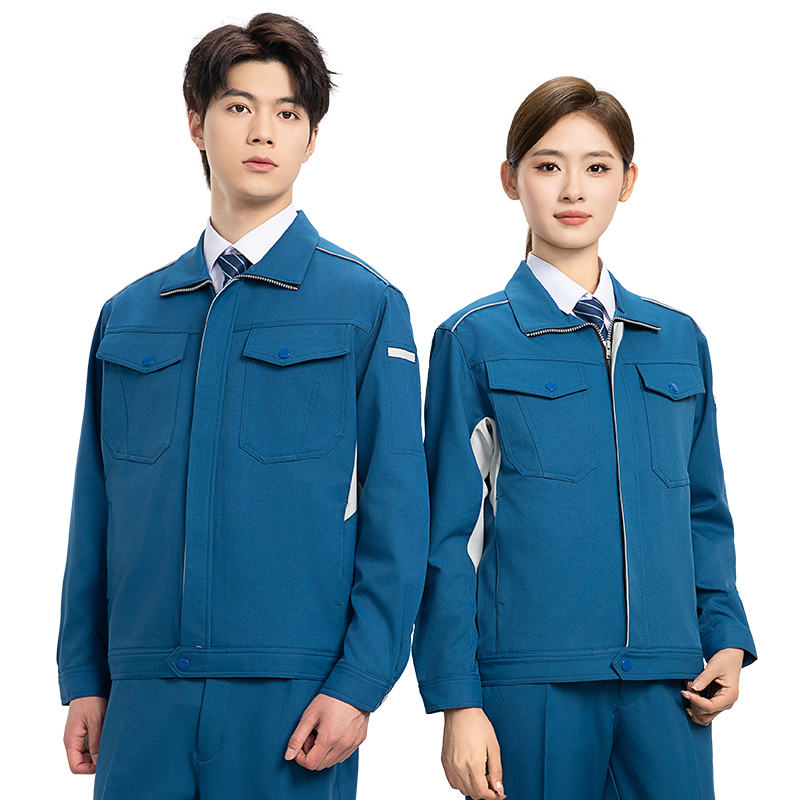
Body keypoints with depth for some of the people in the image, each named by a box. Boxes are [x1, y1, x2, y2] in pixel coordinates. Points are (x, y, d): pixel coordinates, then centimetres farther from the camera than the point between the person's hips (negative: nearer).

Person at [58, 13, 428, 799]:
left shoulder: (365, 306, 1)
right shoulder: (128, 315, 12)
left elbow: (397, 517, -3)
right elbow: (95, 511, 11)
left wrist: (359, 682, -10)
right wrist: (83, 679, 7)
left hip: (291, 696, -3)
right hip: (144, 695, 3)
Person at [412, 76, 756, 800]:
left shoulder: (679, 340, 12)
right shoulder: (475, 340, 0)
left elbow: (704, 513, 17)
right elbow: (451, 534, -2)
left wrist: (726, 637, 3)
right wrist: (458, 699, -6)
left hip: (667, 686, 3)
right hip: (531, 685, -3)